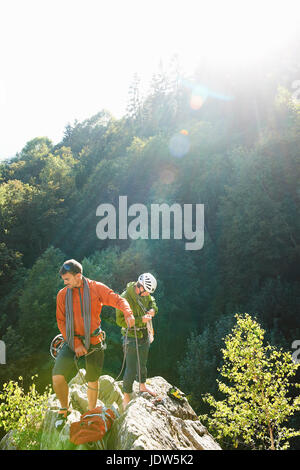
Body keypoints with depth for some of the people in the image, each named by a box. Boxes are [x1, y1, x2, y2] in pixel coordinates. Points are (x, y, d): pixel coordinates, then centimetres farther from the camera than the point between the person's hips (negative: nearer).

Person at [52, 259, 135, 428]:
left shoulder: (96, 288, -7)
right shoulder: (62, 295, -2)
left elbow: (118, 300, -10)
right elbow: (61, 322, -1)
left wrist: (128, 313, -32)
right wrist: (76, 344, -11)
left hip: (93, 341, -1)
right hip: (72, 342, 1)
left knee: (93, 381, 12)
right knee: (57, 377, -15)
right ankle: (64, 409, 12)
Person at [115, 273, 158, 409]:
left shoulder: (145, 294, -4)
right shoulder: (125, 298, -26)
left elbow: (152, 301, 16)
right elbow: (120, 320, -25)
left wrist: (153, 309, -7)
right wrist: (141, 320, -31)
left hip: (145, 335, 7)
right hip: (131, 338, -7)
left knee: (143, 364, 25)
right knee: (131, 370, -2)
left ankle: (142, 386, 47)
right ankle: (126, 398, 15)